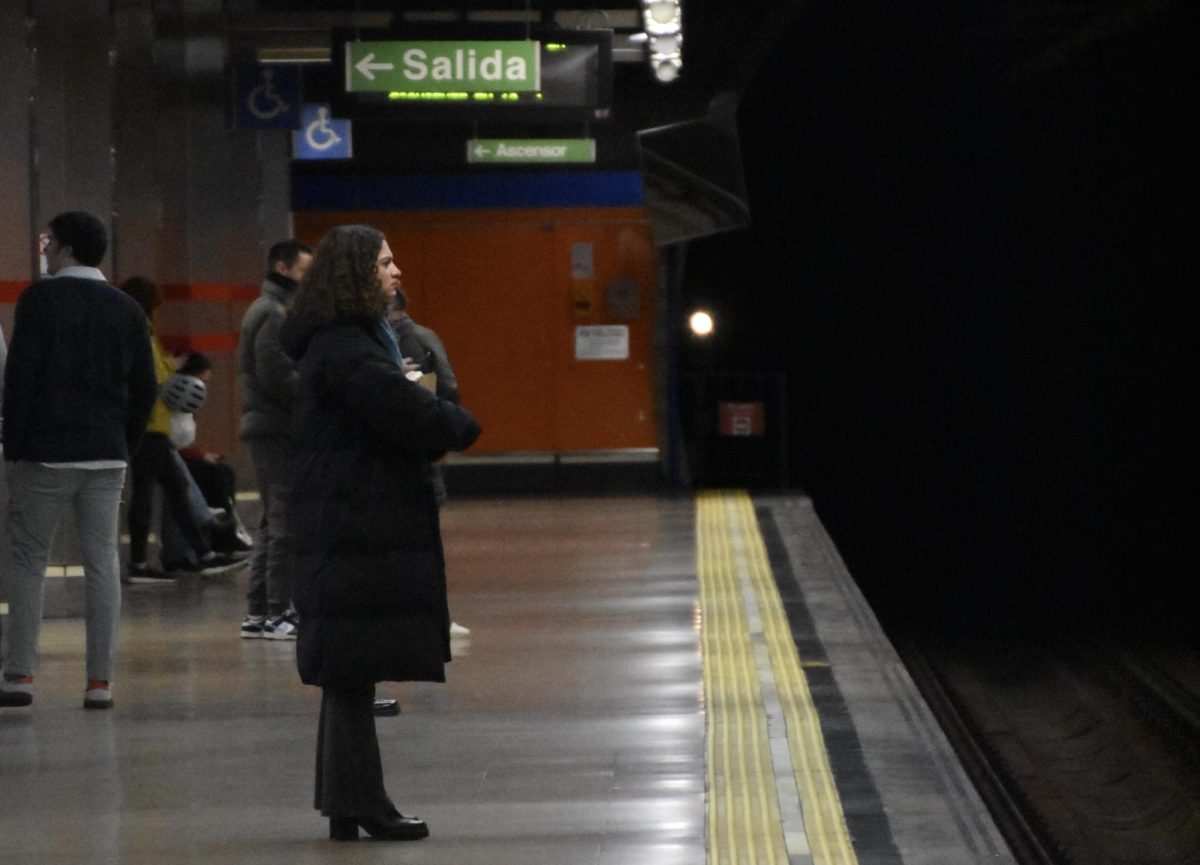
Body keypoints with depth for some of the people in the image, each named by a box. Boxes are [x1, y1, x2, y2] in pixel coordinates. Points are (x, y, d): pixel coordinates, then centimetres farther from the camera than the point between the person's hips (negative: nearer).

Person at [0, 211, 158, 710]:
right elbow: (144, 388, 10)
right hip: (107, 455, 4)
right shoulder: (126, 309, 9)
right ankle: (100, 680, 1)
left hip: (45, 453, -4)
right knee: (102, 563, 4)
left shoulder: (40, 299, -5)